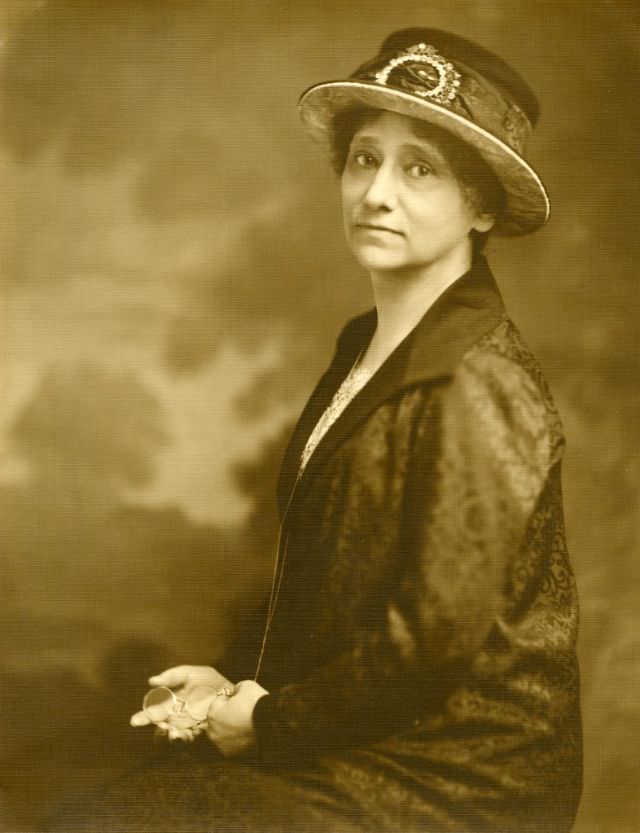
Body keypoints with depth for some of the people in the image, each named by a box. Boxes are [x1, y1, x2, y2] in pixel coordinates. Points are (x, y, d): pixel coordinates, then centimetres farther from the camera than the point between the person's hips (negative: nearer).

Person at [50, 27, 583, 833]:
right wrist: (251, 690, 5)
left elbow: (433, 638, -22)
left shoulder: (479, 387, -21)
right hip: (365, 747, 8)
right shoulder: (367, 346, 8)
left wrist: (267, 722, -10)